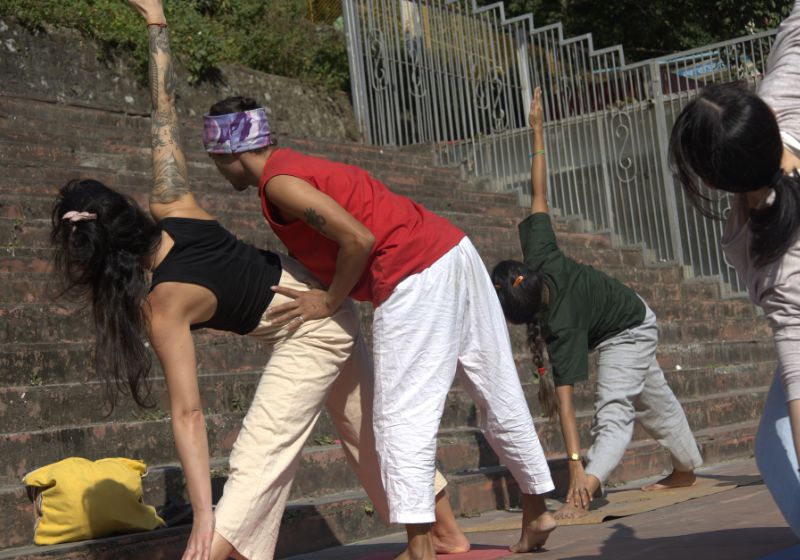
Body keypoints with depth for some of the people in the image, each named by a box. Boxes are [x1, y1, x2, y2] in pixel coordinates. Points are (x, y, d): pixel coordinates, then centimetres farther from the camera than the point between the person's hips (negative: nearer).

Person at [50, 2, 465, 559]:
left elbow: (189, 414, -29)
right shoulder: (173, 207, -11)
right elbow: (165, 113, -4)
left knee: (259, 456, -10)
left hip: (309, 335, -8)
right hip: (328, 302, 8)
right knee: (369, 431, 19)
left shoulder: (164, 305, -25)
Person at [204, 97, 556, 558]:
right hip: (454, 249, 10)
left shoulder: (279, 182, -8)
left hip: (416, 276, -10)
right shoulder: (301, 167, 21)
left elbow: (359, 238, -18)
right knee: (500, 399, 16)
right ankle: (537, 512, 27)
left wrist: (330, 301, -7)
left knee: (402, 416, -6)